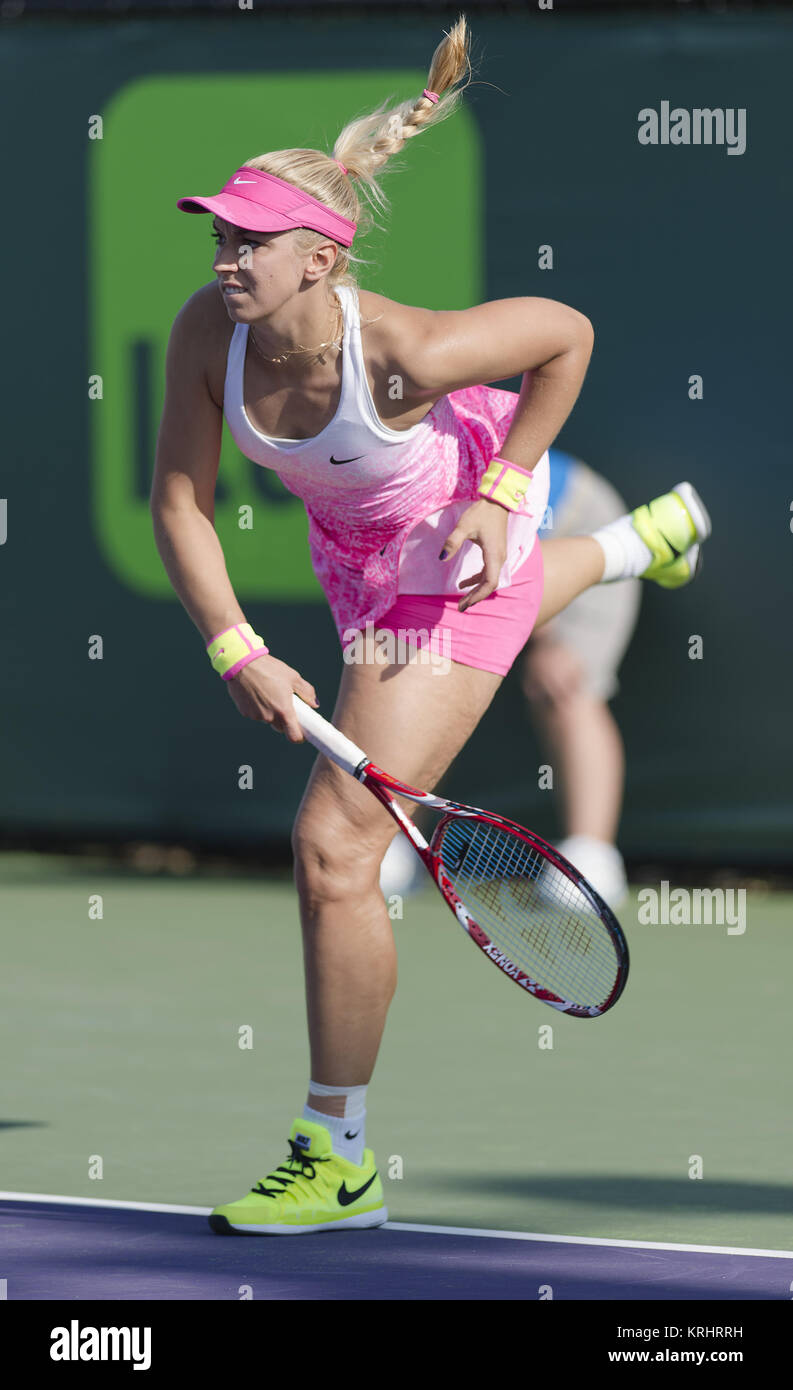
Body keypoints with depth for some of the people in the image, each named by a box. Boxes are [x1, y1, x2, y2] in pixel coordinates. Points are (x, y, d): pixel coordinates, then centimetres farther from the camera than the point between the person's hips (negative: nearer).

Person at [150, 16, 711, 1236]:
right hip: (355, 555, 7)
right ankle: (643, 541, 74)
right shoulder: (208, 332, -26)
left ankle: (339, 1159, -2)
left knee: (334, 848, -13)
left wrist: (502, 495, -21)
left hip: (461, 552, -7)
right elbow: (179, 500, -16)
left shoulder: (402, 352, -39)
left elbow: (565, 332, -21)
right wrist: (237, 654, -26)